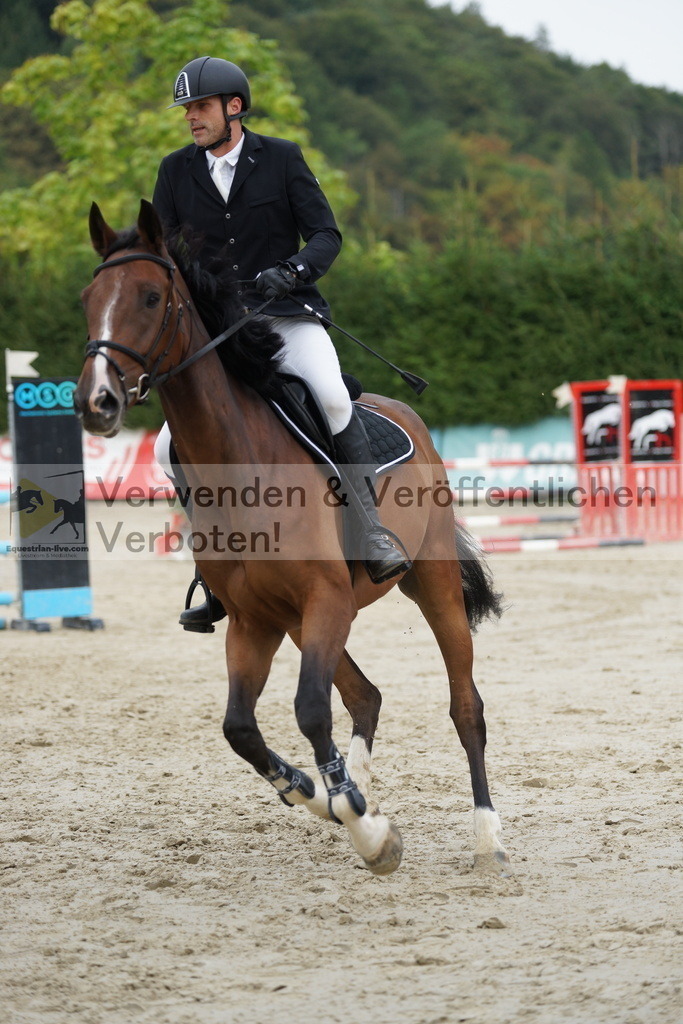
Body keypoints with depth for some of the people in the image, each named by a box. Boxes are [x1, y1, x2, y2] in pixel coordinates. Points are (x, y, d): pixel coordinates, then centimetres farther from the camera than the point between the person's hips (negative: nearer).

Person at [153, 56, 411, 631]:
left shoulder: (282, 159, 0)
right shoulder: (176, 172, 7)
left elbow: (326, 234, -2)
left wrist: (289, 272, -22)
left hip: (287, 316, -3)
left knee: (330, 396, -33)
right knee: (173, 447, -7)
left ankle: (371, 529, -24)